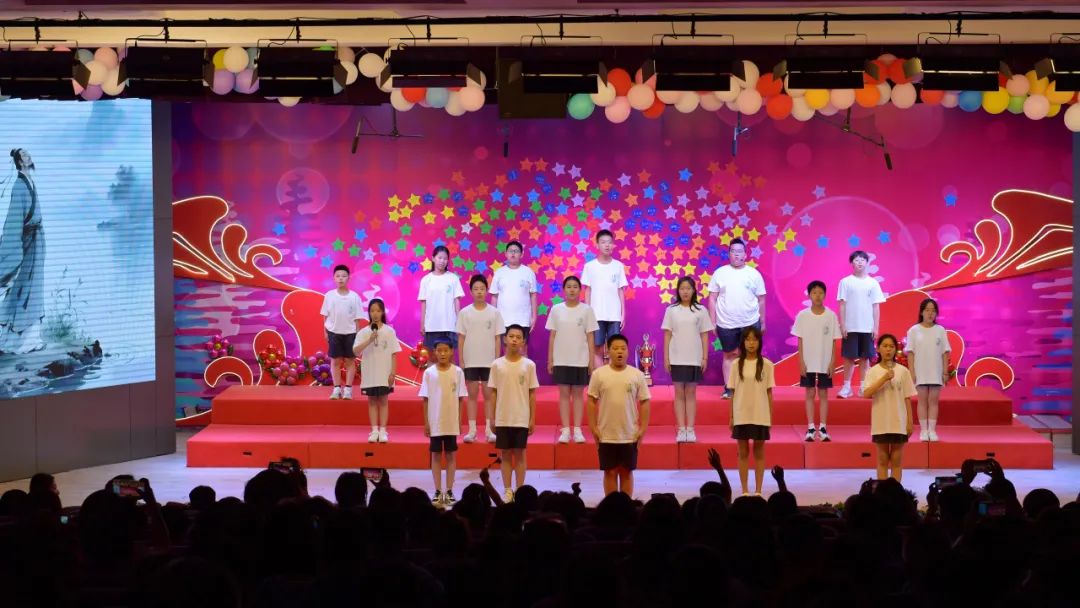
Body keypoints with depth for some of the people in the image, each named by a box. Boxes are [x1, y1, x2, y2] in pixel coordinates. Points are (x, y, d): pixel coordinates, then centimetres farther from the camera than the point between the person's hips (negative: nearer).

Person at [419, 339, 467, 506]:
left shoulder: (458, 372, -1)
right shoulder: (429, 372, -1)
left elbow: (460, 398, 2)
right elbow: (425, 399, 2)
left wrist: (460, 421, -1)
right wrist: (426, 422, -2)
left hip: (452, 422, 0)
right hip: (435, 422, 0)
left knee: (450, 455, 5)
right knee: (436, 455, 4)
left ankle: (449, 491, 10)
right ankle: (438, 492, 8)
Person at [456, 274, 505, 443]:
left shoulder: (494, 313, 1)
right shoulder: (464, 313, 1)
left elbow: (497, 339, 2)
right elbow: (461, 338, 2)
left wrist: (497, 360, -2)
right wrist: (461, 361, -2)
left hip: (489, 361, 0)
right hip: (470, 361, 0)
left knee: (489, 394, 3)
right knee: (472, 394, 4)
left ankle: (489, 430, 7)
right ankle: (472, 430, 7)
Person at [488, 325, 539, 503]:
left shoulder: (529, 365, -2)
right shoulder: (497, 364, 0)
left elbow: (532, 394, 1)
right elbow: (493, 393, 4)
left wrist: (532, 419, -1)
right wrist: (492, 419, 2)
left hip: (522, 419, -1)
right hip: (502, 419, 1)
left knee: (520, 454, 4)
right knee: (505, 454, 6)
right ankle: (507, 491, 12)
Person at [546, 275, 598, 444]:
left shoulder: (587, 310, -2)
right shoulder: (556, 310, 2)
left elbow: (590, 336, -1)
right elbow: (552, 336, 5)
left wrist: (592, 360, -4)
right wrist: (550, 359, 2)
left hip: (580, 360, -1)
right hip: (561, 359, 1)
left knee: (578, 393, 4)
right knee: (564, 393, 3)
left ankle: (577, 430, 7)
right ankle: (565, 431, 5)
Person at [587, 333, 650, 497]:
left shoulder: (637, 375, 0)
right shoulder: (599, 374, -2)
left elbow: (644, 402, 2)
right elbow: (592, 402, 1)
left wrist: (643, 428, -5)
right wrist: (593, 427, -4)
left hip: (630, 435, 1)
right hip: (607, 435, 0)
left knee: (626, 472, 8)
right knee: (610, 472, 6)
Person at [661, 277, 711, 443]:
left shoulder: (701, 311, 2)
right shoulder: (671, 310, 3)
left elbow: (704, 335, 4)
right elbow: (667, 335, 4)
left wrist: (705, 358, -1)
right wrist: (666, 358, -1)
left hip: (694, 359, 0)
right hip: (676, 358, 0)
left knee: (691, 393, 4)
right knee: (679, 393, 3)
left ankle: (690, 429, 5)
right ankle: (681, 429, 4)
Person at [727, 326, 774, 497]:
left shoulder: (766, 364, -1)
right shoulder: (737, 364, 1)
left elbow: (769, 392, 2)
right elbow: (733, 392, 4)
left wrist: (770, 417, 0)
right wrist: (731, 417, 2)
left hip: (760, 416, -1)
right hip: (741, 415, 1)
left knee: (759, 452, 5)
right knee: (743, 452, 6)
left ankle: (758, 490, 11)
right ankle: (745, 490, 11)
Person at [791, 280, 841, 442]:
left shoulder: (831, 316, -2)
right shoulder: (803, 316, -3)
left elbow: (833, 341, 1)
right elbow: (800, 340, -1)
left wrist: (832, 362, -4)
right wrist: (801, 362, -6)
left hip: (825, 363, 0)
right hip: (808, 363, 0)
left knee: (823, 394, 5)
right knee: (810, 393, 4)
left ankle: (823, 428, 7)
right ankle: (811, 429, 6)